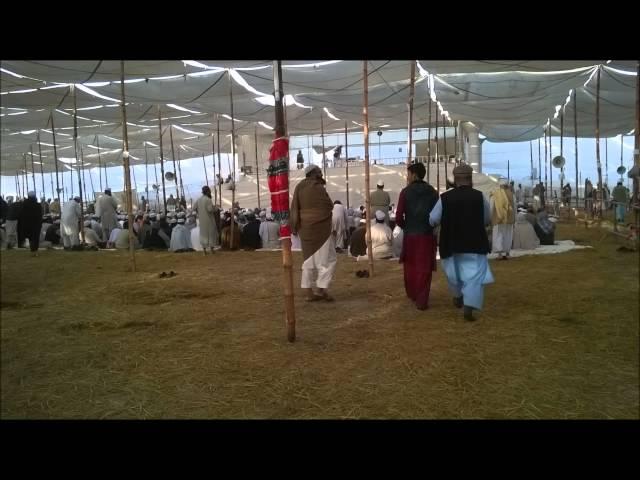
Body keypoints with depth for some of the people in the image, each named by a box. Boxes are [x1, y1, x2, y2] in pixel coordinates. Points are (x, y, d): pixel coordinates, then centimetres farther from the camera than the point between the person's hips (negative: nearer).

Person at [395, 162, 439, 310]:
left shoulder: (406, 192, -5)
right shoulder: (432, 192, 1)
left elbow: (399, 217, -10)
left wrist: (405, 227, 9)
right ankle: (422, 300, 1)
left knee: (410, 266, 18)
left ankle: (412, 294, 34)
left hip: (410, 234, 0)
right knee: (424, 268, 5)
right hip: (427, 234, 1)